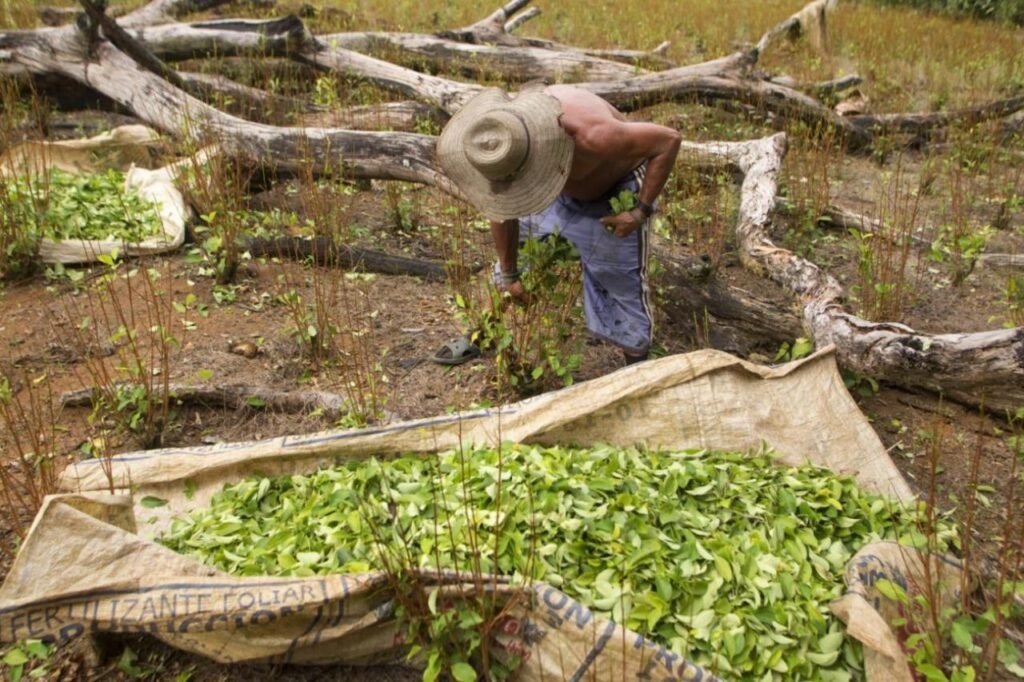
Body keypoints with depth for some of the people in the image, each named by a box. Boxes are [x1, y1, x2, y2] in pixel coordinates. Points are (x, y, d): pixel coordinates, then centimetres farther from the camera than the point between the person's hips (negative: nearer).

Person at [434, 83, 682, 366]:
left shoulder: (591, 135, -44)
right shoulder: (497, 142, -27)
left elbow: (669, 140, -30)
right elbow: (501, 209, -11)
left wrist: (641, 211, -27)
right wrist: (509, 274, 0)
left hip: (616, 196, -5)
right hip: (562, 189, 5)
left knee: (621, 284, -2)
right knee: (516, 255, 11)